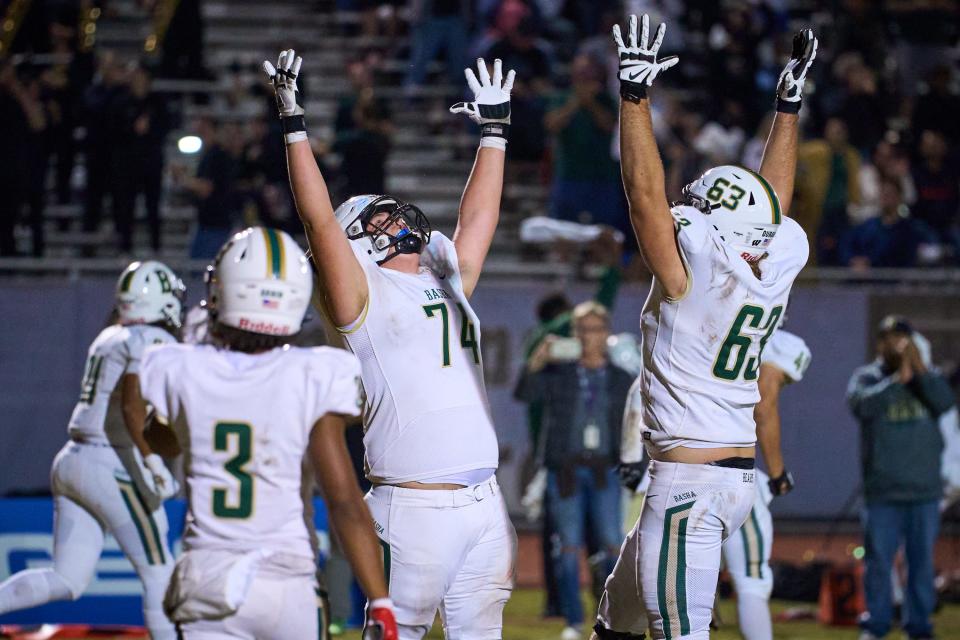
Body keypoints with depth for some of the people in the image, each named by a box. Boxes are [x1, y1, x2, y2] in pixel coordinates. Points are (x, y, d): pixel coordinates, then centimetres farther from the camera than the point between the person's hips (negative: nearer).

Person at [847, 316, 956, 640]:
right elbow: (862, 405, -20)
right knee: (879, 561, 1)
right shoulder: (866, 377, 2)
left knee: (922, 561, 6)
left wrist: (919, 368, -19)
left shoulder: (926, 377, 8)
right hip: (882, 492, -2)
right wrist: (899, 378, -23)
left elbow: (944, 402, -12)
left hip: (925, 491, 2)